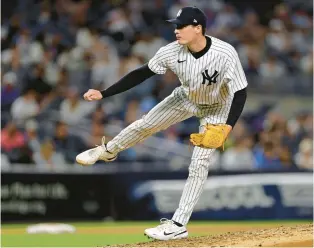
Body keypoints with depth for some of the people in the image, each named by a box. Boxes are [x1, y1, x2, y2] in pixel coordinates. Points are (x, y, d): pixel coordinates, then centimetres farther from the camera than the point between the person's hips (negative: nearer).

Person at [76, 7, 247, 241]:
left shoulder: (225, 53, -39)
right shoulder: (172, 51, -27)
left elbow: (240, 92, -32)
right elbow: (141, 74, -18)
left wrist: (228, 127, -46)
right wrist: (103, 94, -22)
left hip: (216, 109, -4)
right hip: (186, 98, 4)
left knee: (199, 166, -10)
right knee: (145, 125, 8)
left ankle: (178, 225, -6)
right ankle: (107, 151, 39)